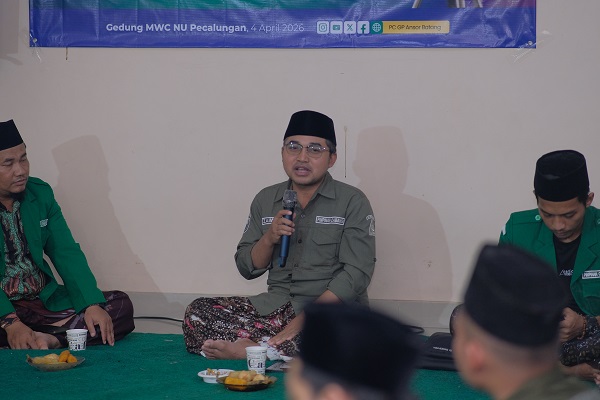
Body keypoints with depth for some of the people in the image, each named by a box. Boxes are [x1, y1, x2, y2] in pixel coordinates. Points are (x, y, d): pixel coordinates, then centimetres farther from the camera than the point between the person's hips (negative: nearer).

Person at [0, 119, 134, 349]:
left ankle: (47, 340, -29)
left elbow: (66, 253, 5)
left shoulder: (40, 193, 8)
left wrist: (92, 304, -10)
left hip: (46, 301, 6)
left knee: (120, 305, -13)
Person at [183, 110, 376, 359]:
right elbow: (247, 268, 14)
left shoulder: (352, 201, 0)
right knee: (197, 312, -17)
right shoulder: (265, 200, 13)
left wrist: (305, 318, -19)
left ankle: (247, 349, -29)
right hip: (276, 306, 4)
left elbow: (356, 273, -9)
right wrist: (269, 239, -8)